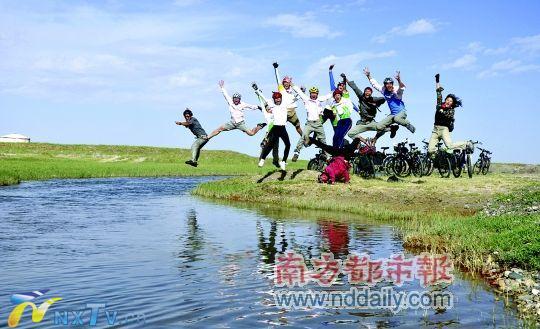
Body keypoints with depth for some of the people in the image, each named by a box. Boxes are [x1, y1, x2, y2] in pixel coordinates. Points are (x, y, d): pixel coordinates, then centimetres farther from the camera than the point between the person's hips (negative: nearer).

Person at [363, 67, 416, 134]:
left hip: (401, 112, -5)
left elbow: (402, 87, -33)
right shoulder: (384, 91, 3)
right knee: (379, 127, -10)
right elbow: (374, 84, 11)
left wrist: (399, 80, -51)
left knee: (396, 119, -41)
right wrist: (368, 76, 6)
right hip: (393, 114, 5)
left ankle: (409, 125, -10)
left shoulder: (396, 91, -11)